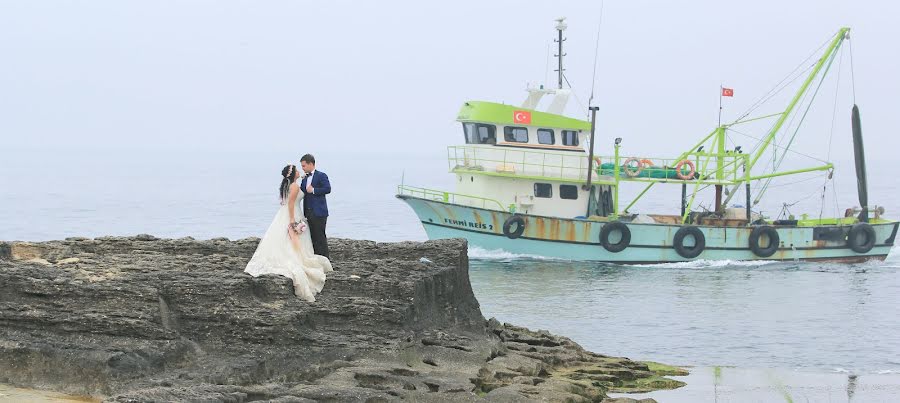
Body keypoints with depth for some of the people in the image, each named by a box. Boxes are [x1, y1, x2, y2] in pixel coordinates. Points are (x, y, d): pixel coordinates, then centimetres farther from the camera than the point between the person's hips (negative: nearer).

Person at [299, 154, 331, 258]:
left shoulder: (321, 176, -5)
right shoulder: (305, 179, 17)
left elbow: (327, 189, -17)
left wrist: (313, 190, -16)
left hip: (318, 213, -8)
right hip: (308, 213, 8)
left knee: (320, 238, -7)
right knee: (312, 238, 10)